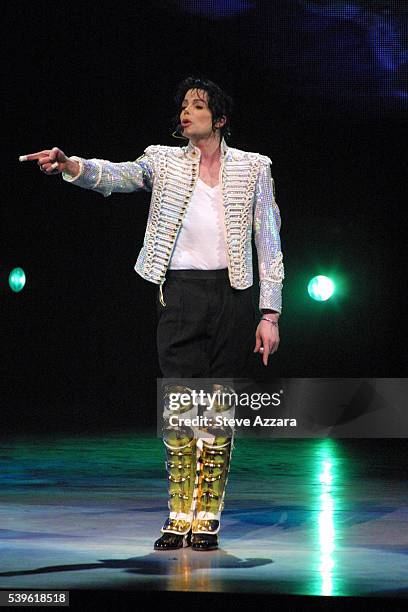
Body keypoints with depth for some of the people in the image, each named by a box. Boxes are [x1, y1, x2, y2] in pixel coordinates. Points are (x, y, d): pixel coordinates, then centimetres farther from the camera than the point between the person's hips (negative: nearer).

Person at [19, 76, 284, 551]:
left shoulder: (252, 169, 6)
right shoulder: (166, 162, 7)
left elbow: (269, 244, 5)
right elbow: (115, 175, -12)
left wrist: (270, 314, -1)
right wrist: (68, 165, -33)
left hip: (230, 298, 0)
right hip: (180, 297, 0)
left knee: (219, 412, 2)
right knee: (180, 409, -3)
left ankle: (207, 520, 9)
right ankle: (180, 517, 5)